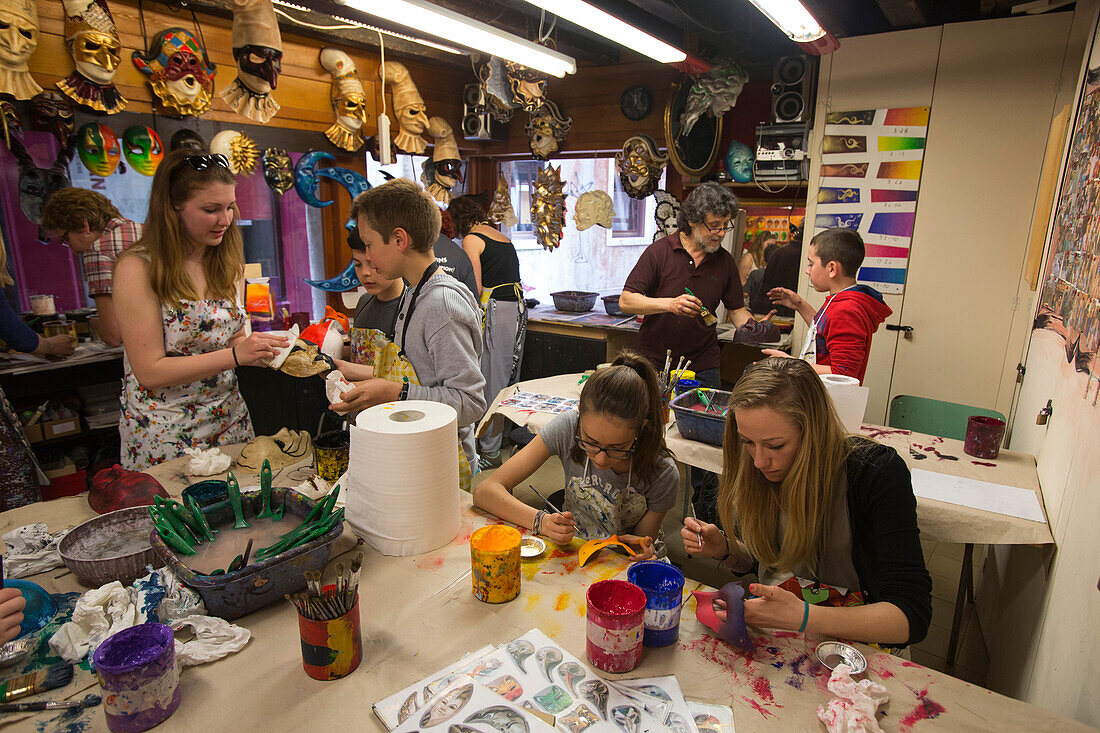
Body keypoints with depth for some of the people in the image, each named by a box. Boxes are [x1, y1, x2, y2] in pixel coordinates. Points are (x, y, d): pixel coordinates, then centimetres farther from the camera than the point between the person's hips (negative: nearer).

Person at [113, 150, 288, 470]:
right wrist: (235, 355, -27)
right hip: (163, 432, -5)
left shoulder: (228, 262, 3)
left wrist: (262, 349, -13)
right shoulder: (138, 267, -14)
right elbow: (150, 372, -17)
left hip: (229, 420, 5)